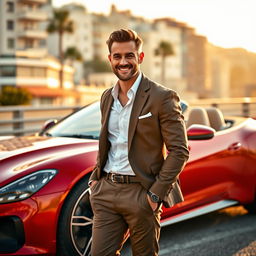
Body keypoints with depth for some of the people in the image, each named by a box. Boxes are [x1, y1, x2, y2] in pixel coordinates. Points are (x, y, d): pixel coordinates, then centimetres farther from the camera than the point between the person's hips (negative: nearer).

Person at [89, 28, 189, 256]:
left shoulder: (162, 97, -9)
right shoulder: (107, 98, 12)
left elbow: (179, 151, -11)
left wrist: (156, 194, -15)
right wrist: (96, 177, 10)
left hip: (140, 194, -5)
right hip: (106, 191, 6)